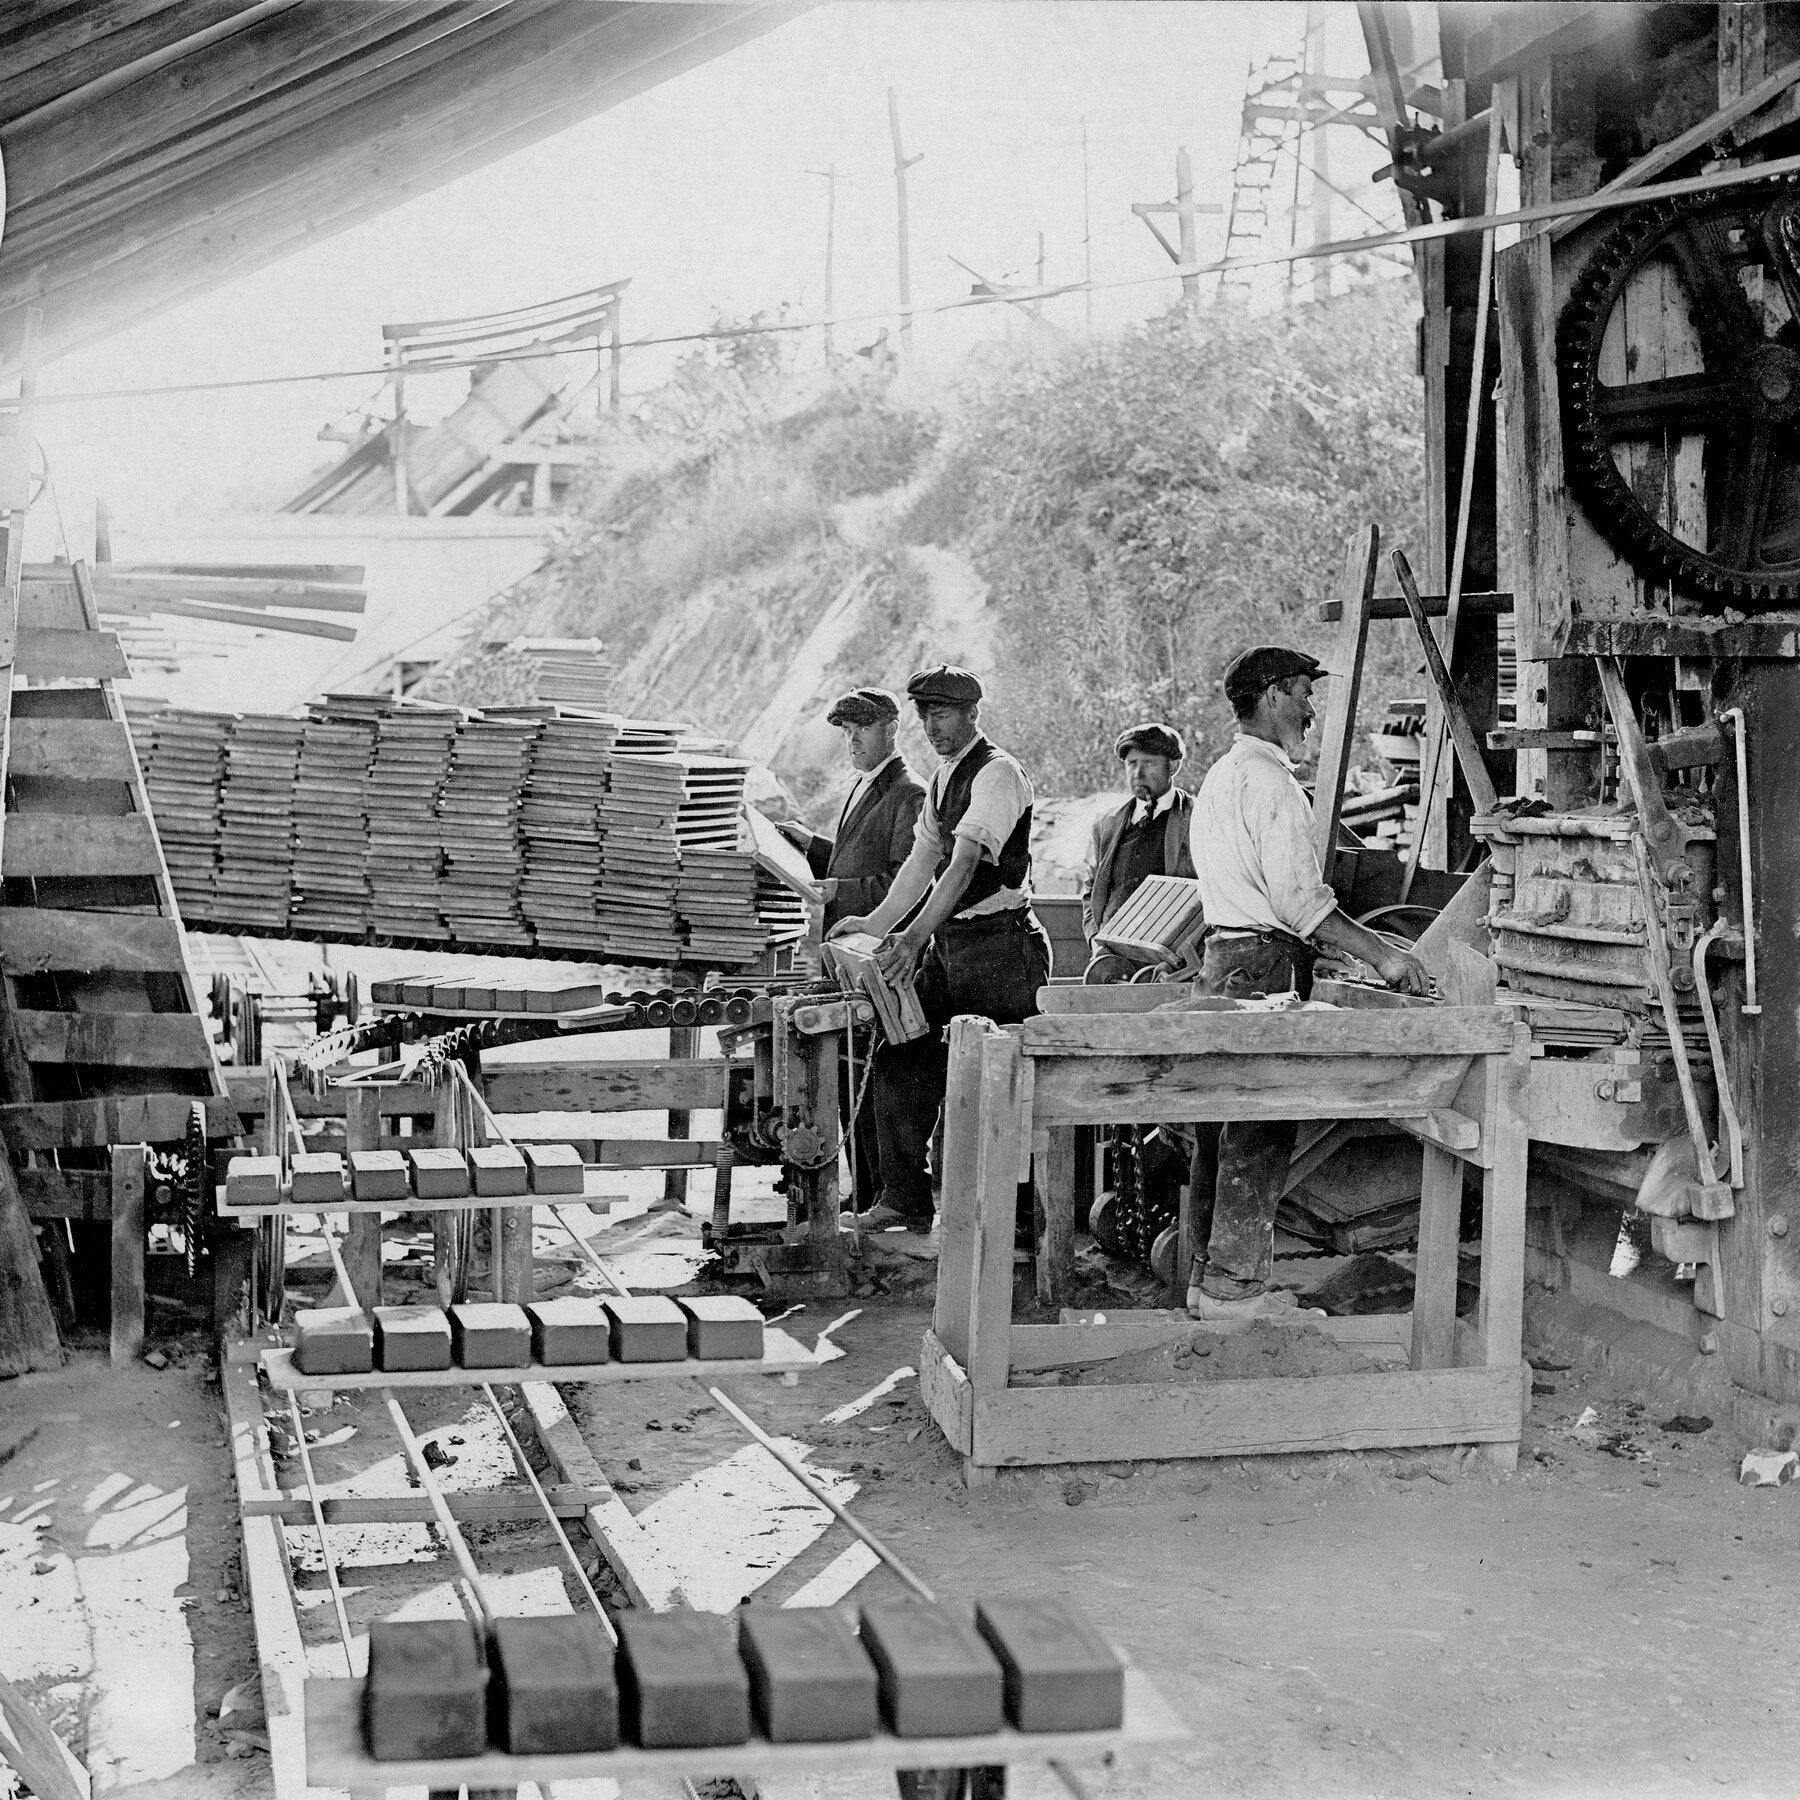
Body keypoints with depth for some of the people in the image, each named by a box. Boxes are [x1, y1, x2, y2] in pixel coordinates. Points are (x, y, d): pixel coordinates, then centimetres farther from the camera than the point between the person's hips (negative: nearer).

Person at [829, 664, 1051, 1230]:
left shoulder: (997, 773, -14)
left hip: (1001, 944, -9)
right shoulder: (943, 778, 16)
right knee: (908, 1060, 6)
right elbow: (923, 861, 15)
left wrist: (914, 937, -32)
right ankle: (905, 1199, 13)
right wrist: (876, 925, 5)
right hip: (947, 944, 9)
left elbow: (964, 865, -24)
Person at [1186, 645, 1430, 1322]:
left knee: (1227, 1124, 12)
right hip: (1265, 963, -10)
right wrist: (1380, 955, -15)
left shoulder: (1221, 775, 20)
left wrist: (1352, 938, 24)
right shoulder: (1268, 780, -13)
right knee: (1260, 1130, -7)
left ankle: (1210, 1275, 17)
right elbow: (1297, 895, -19)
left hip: (1223, 954, 10)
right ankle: (1234, 1284, -5)